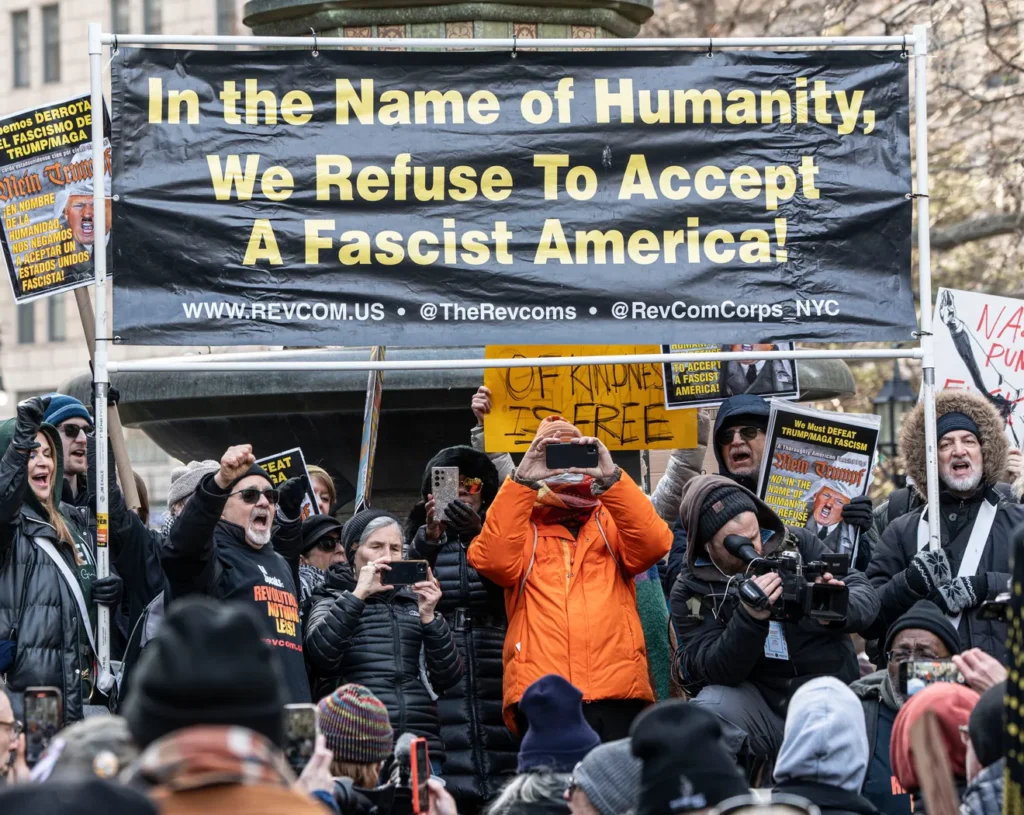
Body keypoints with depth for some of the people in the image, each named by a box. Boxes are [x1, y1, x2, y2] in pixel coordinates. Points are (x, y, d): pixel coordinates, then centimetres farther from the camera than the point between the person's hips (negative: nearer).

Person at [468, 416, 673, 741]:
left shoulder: (611, 523, 20)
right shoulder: (523, 528, 17)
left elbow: (653, 543, -1)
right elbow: (493, 559, -5)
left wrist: (610, 477, -11)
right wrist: (523, 480, -10)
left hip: (618, 693, 1)